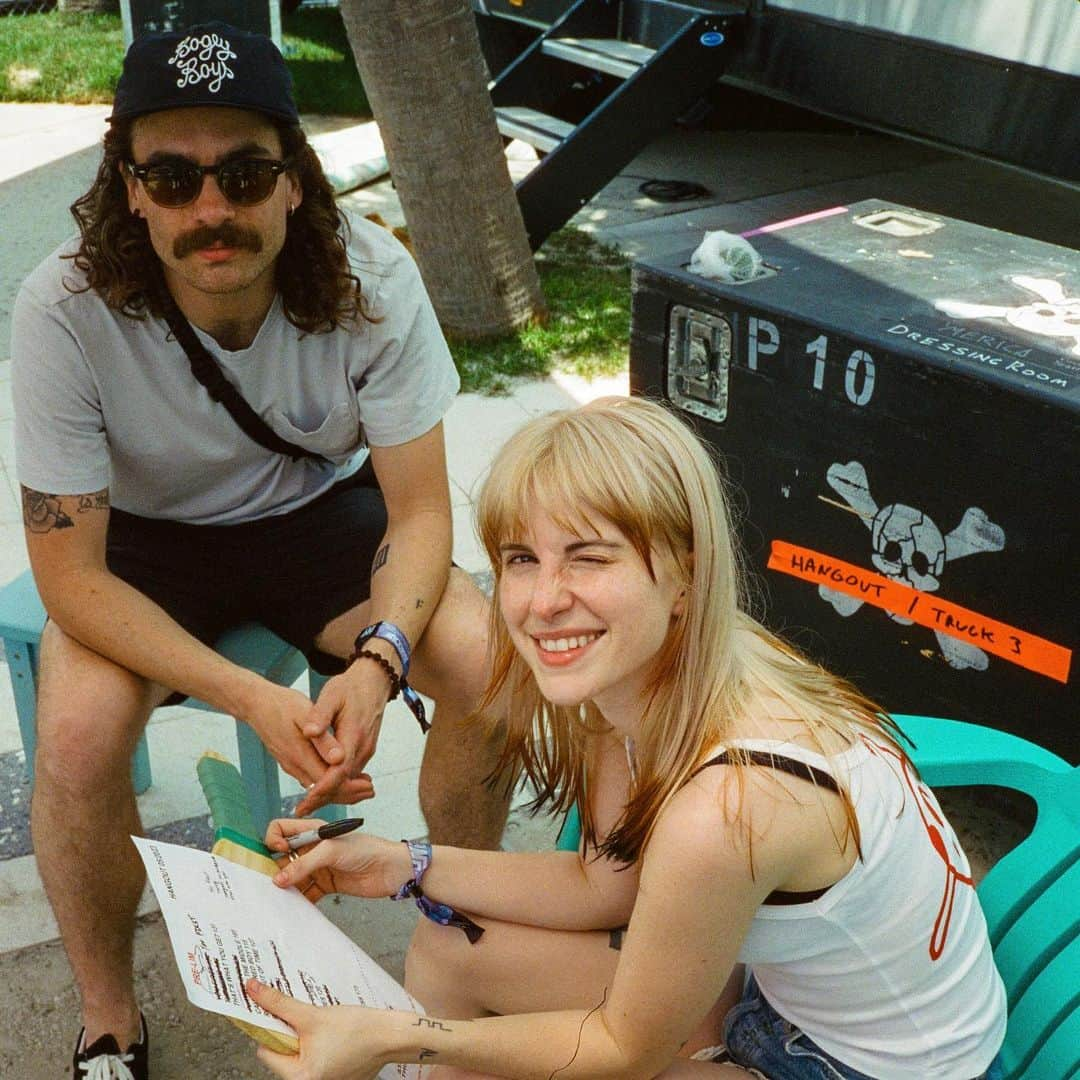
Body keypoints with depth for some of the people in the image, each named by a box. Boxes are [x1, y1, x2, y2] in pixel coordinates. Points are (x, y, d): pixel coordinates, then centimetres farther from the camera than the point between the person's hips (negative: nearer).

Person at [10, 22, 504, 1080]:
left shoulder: (370, 278, -24)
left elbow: (419, 511, -16)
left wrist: (377, 663, -36)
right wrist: (255, 701, -36)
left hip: (317, 510, 2)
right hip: (143, 540, -1)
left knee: (489, 664, -22)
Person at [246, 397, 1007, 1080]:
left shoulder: (725, 811, -38)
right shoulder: (642, 680, -15)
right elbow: (604, 885, 0)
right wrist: (408, 868, -7)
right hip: (782, 975, 7)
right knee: (448, 946, 4)